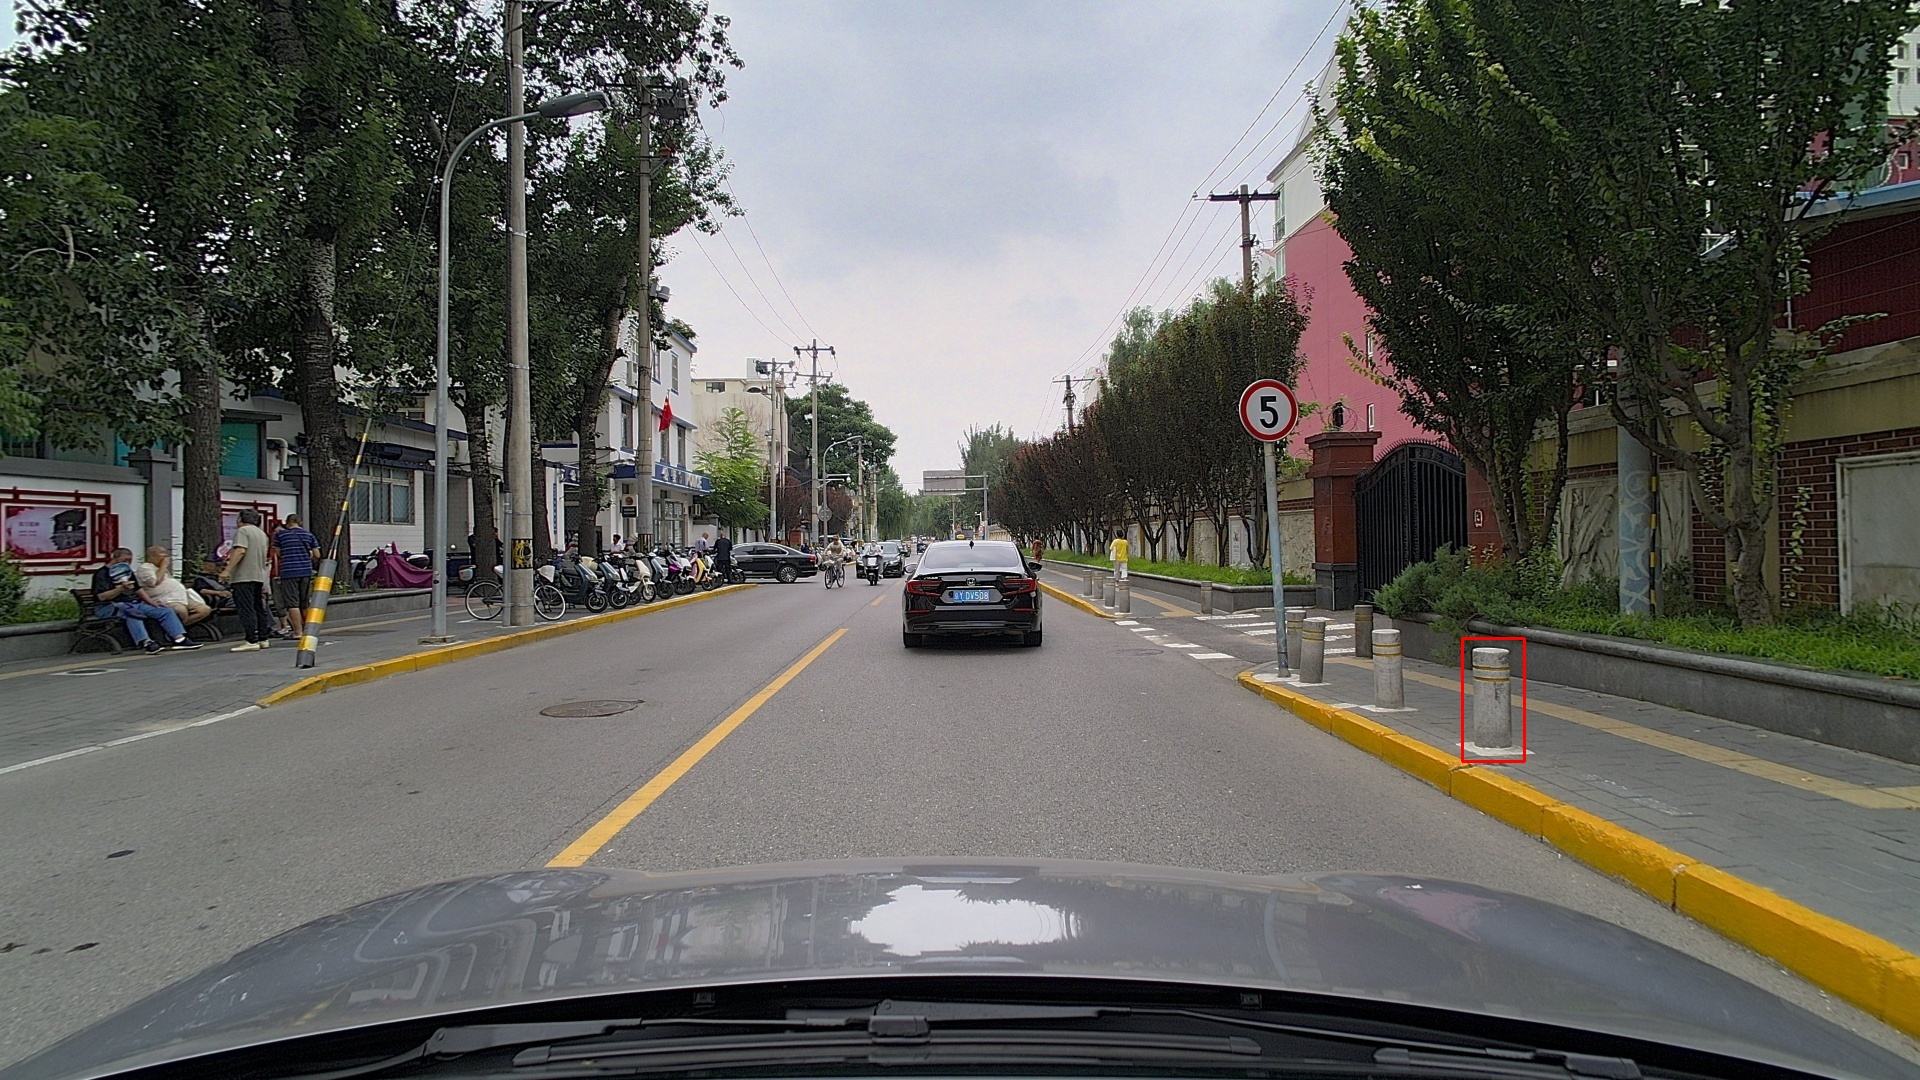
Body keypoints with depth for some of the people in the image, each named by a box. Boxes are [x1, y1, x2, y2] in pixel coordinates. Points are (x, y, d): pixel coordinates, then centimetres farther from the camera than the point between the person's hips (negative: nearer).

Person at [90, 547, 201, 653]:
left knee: (166, 611, -6)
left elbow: (137, 589, 30)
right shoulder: (102, 573, -6)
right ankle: (146, 643, -55)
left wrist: (149, 602, 14)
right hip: (108, 607, -8)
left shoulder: (128, 571, 20)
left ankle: (179, 639, -22)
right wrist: (121, 588, -34)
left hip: (134, 604, 8)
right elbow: (101, 597, -19)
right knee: (132, 612, -42)